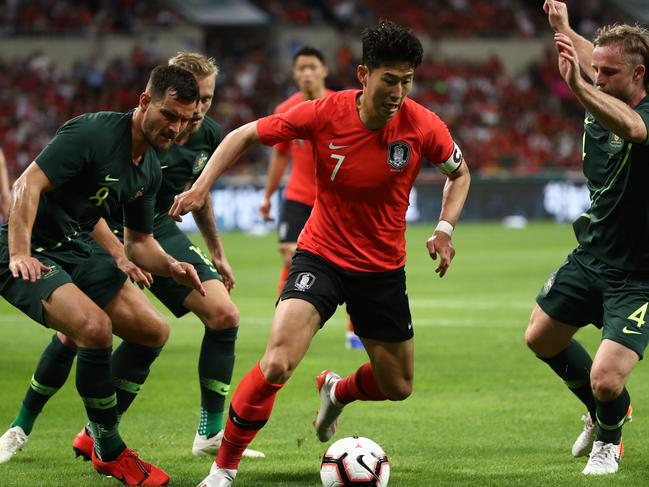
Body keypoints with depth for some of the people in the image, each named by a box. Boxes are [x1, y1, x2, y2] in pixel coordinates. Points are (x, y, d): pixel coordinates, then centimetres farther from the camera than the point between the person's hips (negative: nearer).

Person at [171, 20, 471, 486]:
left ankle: (337, 391, 47)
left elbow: (459, 172, 7)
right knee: (278, 363, -24)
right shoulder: (324, 114, -19)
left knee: (398, 388, 11)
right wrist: (201, 186, -15)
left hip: (384, 268, 3)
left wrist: (445, 229, -8)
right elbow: (245, 136, -5)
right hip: (321, 255, -3)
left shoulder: (424, 127, -15)